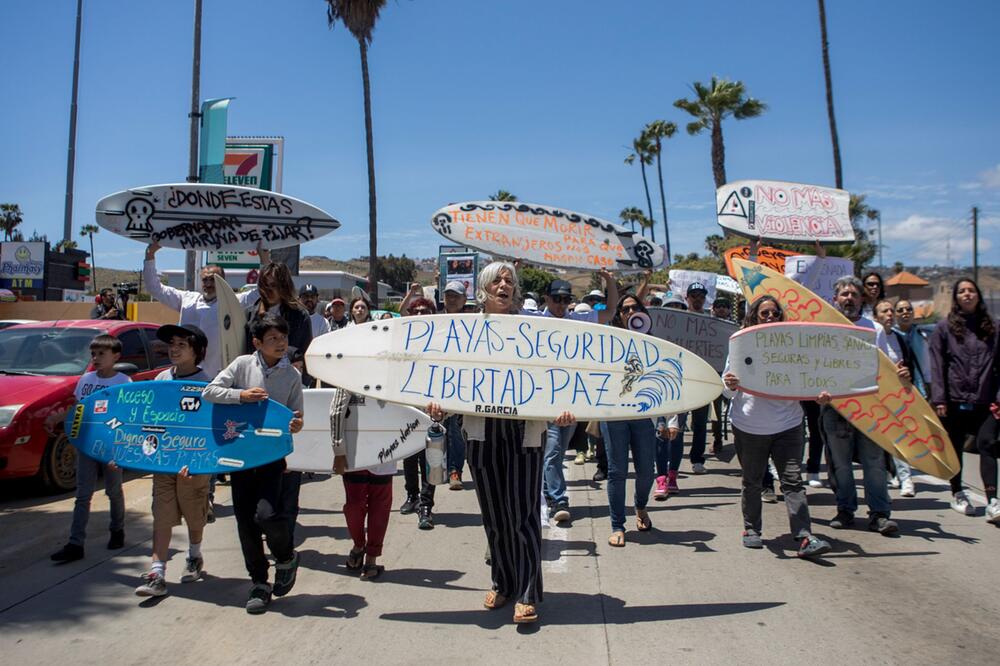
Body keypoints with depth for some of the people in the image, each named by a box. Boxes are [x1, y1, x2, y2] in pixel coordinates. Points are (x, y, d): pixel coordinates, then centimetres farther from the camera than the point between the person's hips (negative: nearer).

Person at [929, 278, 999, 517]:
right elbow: (936, 365, -1)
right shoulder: (944, 327, 3)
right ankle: (957, 494, 25)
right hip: (954, 399, -1)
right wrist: (939, 399, -9)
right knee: (955, 449, 9)